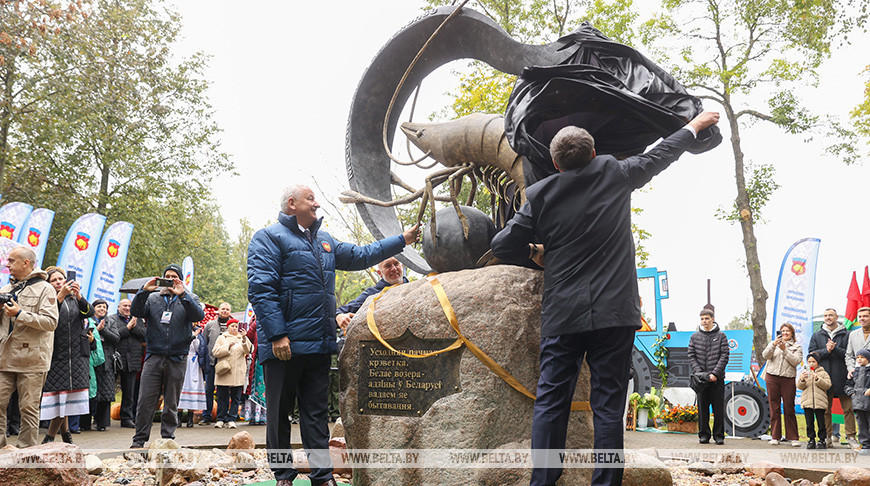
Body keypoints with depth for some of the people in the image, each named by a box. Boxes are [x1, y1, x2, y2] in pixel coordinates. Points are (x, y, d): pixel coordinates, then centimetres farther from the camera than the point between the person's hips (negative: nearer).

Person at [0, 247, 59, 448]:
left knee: (28, 408, -1)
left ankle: (26, 451, 7)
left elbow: (51, 322, -12)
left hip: (31, 360, -6)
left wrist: (20, 314, -17)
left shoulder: (44, 289, -2)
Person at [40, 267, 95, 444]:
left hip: (77, 354, 3)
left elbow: (90, 312, -2)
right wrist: (61, 295, -25)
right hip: (56, 354, -3)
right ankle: (65, 433, 9)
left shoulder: (75, 299, 15)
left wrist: (79, 296, -18)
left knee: (65, 397, 1)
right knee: (58, 395, -4)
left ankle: (49, 437, 9)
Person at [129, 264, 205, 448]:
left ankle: (167, 438, 15)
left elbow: (199, 315, -9)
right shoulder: (153, 297, 14)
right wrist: (144, 291, -13)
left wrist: (182, 295, -21)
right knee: (146, 400, -3)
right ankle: (139, 440, 5)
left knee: (171, 402, 6)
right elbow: (135, 311, 0)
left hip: (177, 358, -1)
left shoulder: (189, 298, 10)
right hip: (154, 356, 1)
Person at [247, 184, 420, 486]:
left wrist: (402, 240, 20)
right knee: (279, 411, 3)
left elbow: (361, 256, 26)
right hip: (285, 344, -7)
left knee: (316, 412, 9)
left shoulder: (324, 241, 20)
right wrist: (277, 334, -21)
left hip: (319, 345, 7)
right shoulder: (269, 238, -4)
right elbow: (261, 289, -13)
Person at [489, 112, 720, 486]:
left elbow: (502, 247, 0)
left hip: (562, 316, 0)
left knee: (550, 402, 5)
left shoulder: (540, 196, 1)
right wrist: (694, 126, 35)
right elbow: (660, 155, 19)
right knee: (608, 406, 3)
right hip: (614, 314, 0)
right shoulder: (614, 175, 3)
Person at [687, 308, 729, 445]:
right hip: (701, 378, 2)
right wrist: (699, 372, -8)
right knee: (702, 408, 3)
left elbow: (724, 356, -3)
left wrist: (715, 373, -13)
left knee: (719, 408, 1)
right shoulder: (695, 337, 9)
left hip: (717, 378, -2)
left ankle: (719, 436, 10)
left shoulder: (721, 336, 4)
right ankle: (704, 435, 11)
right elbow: (691, 356, 5)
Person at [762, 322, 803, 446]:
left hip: (788, 379, -1)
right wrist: (773, 345, -15)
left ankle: (793, 437, 3)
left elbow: (796, 361, -4)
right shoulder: (773, 343, 16)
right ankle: (775, 436, 6)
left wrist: (784, 350, -12)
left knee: (789, 408, -3)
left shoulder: (797, 347, 12)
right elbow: (765, 355, -1)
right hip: (772, 378, 1)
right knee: (774, 408, 2)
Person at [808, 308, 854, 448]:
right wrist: (826, 351, -12)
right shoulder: (816, 335, 12)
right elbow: (811, 354, 3)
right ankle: (827, 437, 10)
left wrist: (835, 349, -17)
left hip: (842, 377, -1)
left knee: (848, 408, 0)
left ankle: (850, 436, 8)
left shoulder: (846, 335, 6)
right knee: (825, 409, 4)